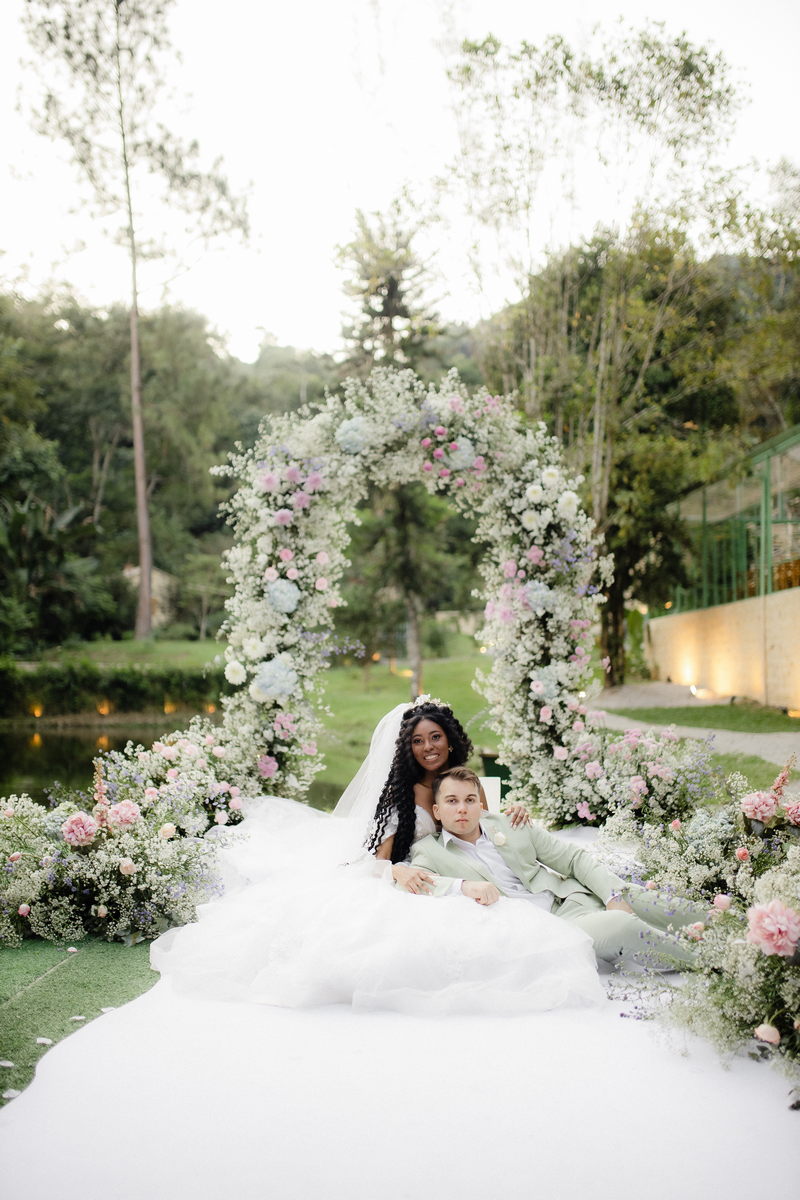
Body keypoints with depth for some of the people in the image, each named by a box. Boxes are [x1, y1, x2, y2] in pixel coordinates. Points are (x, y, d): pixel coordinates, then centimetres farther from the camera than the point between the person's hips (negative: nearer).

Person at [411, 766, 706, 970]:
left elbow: (574, 857, 11)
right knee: (623, 925, -28)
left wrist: (614, 896, -5)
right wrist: (463, 886, -29)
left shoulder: (509, 824, 12)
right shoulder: (429, 851, 4)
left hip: (574, 900, 5)